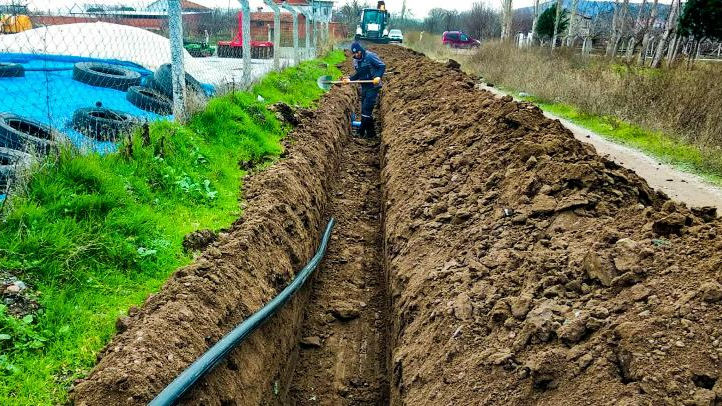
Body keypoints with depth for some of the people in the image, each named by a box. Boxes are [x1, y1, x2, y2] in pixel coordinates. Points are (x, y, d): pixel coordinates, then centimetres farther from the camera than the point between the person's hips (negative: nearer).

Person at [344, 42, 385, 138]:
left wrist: (378, 76, -27)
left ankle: (361, 132, -3)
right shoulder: (355, 61, 9)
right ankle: (371, 133, 18)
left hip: (373, 87, -8)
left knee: (366, 110, -9)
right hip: (364, 87, 8)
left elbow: (382, 66, -12)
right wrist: (350, 79, 4)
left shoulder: (370, 56, -15)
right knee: (365, 110, 9)